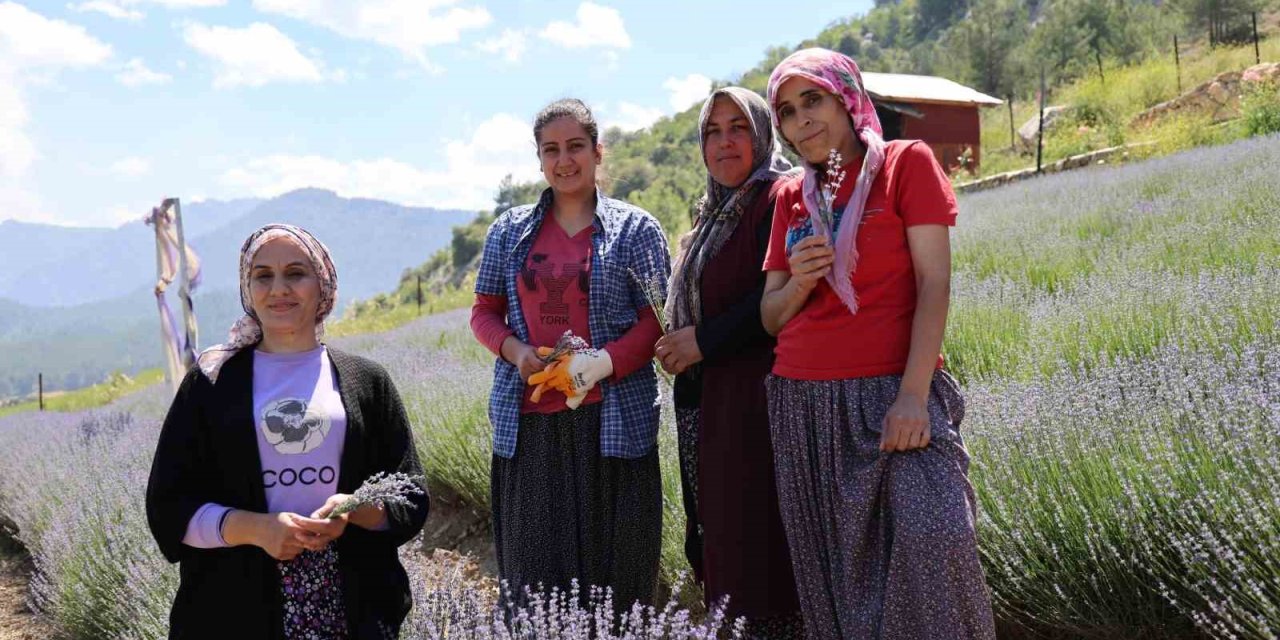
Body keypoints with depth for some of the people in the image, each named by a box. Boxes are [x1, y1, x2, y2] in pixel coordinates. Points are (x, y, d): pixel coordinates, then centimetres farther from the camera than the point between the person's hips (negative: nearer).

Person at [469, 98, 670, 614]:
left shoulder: (635, 229, 5)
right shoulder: (510, 231, 13)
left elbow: (656, 320, 0)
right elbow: (484, 312, 15)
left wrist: (604, 362, -17)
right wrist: (515, 352, -6)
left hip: (610, 422, -2)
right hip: (528, 422, 2)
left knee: (612, 569, 2)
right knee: (532, 569, 4)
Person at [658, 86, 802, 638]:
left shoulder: (779, 198, -7)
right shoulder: (715, 214, 21)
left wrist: (704, 340, -13)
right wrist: (680, 348, 10)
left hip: (755, 400, -9)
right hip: (707, 402, 9)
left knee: (758, 544, -8)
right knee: (720, 540, 11)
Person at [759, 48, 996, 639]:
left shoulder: (905, 162, 2)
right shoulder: (791, 197, 14)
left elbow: (933, 284, -7)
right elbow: (771, 317, 15)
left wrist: (913, 394, -18)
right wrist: (797, 281, -9)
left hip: (891, 392, -4)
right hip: (802, 404, 4)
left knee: (932, 536, -23)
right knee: (832, 569, 5)